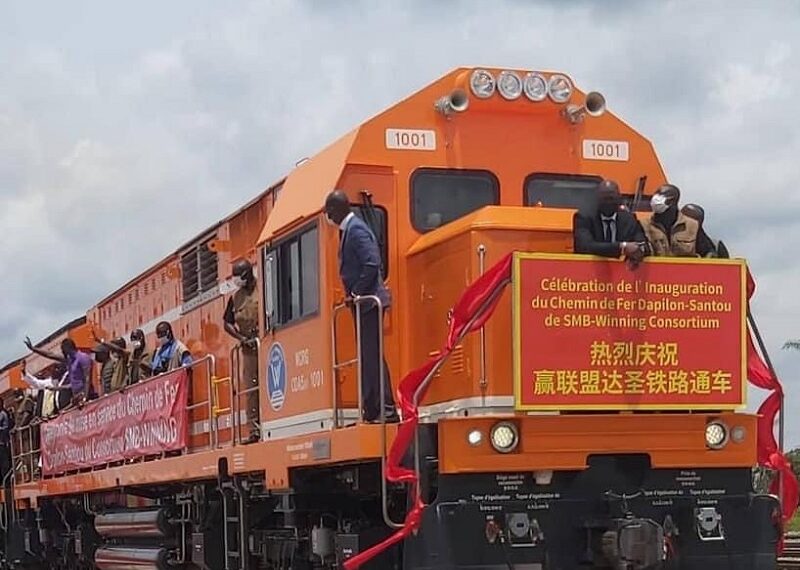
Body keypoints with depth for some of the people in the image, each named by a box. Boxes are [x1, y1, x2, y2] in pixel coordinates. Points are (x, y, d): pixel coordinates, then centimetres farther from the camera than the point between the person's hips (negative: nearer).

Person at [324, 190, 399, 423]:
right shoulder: (348, 229, 16)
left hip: (368, 301, -10)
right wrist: (353, 294, 11)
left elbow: (372, 263, -23)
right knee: (367, 356, 12)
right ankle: (372, 410, 16)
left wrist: (356, 293, -17)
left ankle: (387, 409, -9)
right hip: (362, 302, 10)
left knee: (372, 356, -10)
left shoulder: (356, 229, -14)